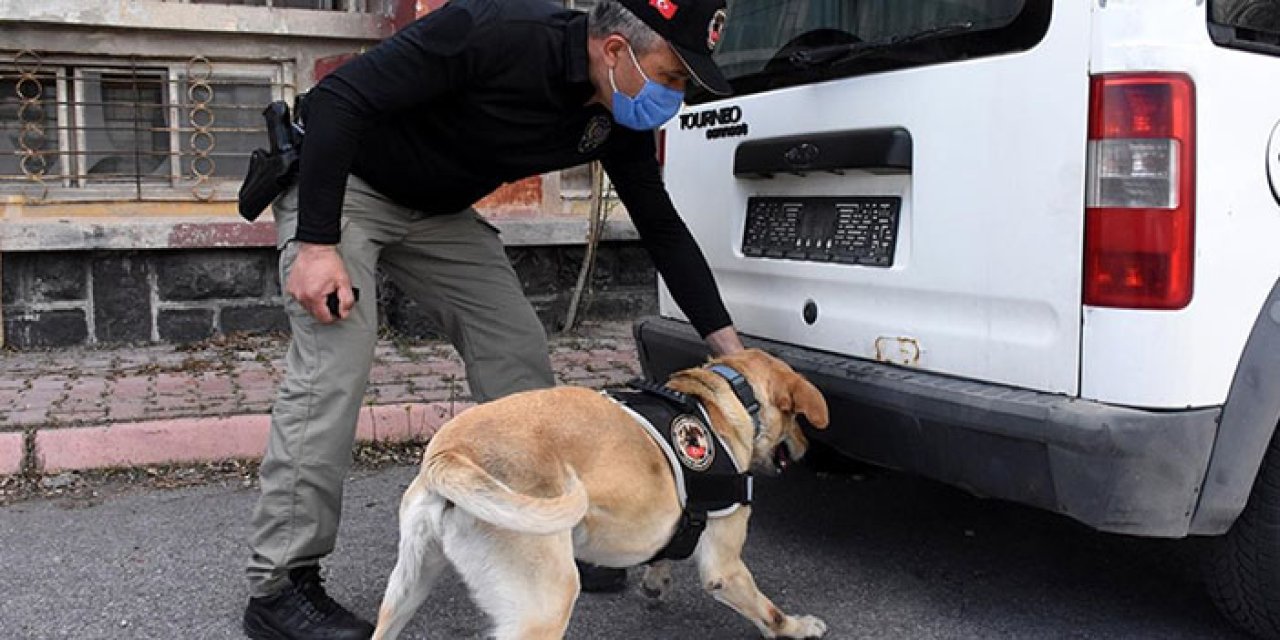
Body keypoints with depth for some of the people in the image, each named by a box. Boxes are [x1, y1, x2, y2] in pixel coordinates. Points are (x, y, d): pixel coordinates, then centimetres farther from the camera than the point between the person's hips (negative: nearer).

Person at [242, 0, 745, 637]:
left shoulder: (619, 122, -11)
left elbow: (663, 228, 0)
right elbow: (338, 96, -30)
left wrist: (730, 346, -4)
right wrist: (316, 244, -33)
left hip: (438, 210, 7)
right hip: (340, 181, -7)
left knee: (519, 352, 1)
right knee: (334, 364, -19)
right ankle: (279, 586, -9)